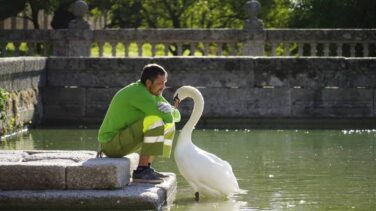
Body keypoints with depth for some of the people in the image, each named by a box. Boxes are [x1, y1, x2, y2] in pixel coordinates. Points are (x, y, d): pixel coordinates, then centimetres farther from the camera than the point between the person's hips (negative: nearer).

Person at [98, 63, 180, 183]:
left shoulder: (153, 93, 7)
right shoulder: (139, 94, -23)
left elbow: (175, 115, 7)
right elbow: (167, 117, -28)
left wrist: (171, 111, -16)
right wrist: (169, 111, -5)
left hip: (124, 140, 10)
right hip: (112, 144, -10)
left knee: (168, 124, 12)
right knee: (156, 121, -27)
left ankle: (146, 169, 9)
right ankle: (141, 171, -23)